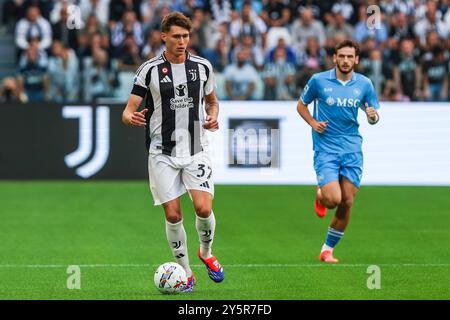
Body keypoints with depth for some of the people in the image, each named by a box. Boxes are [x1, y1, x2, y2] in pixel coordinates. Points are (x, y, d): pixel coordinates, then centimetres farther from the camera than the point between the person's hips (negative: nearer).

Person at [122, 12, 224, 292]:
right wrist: (131, 117, -27)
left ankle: (206, 253, 16)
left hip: (196, 150, 1)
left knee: (204, 208, -14)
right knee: (173, 215, -3)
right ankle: (186, 272, 14)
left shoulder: (203, 66, 4)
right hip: (163, 153, -1)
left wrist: (213, 117, -2)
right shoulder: (150, 69, -3)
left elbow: (212, 101, 20)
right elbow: (129, 110, -3)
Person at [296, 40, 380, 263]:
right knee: (333, 199, -18)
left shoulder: (364, 84, 4)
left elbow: (373, 116, 12)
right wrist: (312, 122, -8)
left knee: (346, 204, -1)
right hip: (325, 150, -3)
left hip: (352, 150, 3)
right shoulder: (319, 80, -3)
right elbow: (301, 105, 11)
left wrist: (373, 116, -13)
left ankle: (328, 250, 15)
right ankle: (320, 195, 20)